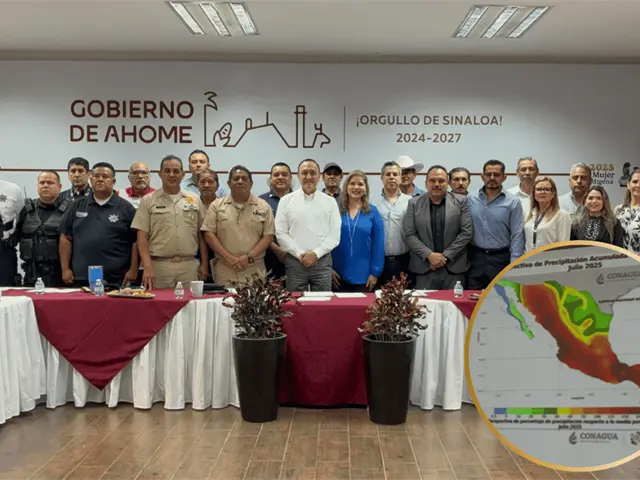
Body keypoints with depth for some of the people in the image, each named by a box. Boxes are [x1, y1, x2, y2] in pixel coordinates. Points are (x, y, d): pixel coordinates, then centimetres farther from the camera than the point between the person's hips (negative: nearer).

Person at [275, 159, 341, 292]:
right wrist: (300, 254, -10)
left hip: (322, 262, 1)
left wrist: (316, 253, -11)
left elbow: (335, 235, 1)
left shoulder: (330, 202, 5)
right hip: (294, 261, -1)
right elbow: (280, 233, -1)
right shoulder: (286, 200, 3)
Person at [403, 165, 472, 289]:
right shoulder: (414, 203, 5)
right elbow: (410, 235, 0)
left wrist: (445, 256, -9)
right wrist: (429, 255, -12)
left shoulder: (460, 202, 3)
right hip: (424, 268, 0)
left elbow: (466, 233, -2)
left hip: (454, 267, 0)